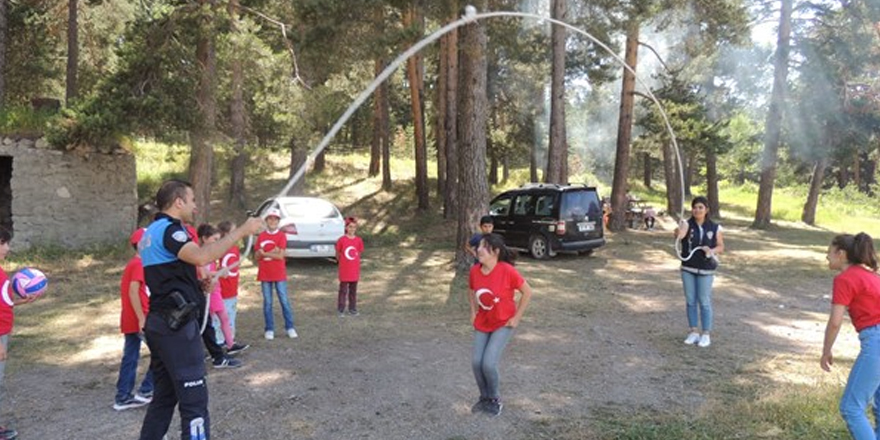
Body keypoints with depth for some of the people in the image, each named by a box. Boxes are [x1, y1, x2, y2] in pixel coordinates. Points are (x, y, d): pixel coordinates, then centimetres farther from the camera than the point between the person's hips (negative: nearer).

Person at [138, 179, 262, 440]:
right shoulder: (168, 229, -13)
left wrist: (200, 282, 17)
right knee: (194, 400, -7)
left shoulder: (153, 231, 19)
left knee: (164, 397, 17)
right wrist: (242, 231, -29)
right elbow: (201, 257, -33)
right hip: (177, 326, -10)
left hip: (161, 324, 10)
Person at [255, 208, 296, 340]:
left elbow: (280, 255, -12)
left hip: (279, 274, -2)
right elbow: (257, 255, 1)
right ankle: (269, 329, 13)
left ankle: (290, 327, 9)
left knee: (284, 301, 1)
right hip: (264, 274, 2)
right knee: (267, 303, 6)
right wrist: (272, 252, -14)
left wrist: (264, 253, -10)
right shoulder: (261, 236, 6)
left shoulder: (281, 236, -3)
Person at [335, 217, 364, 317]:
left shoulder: (359, 240, 0)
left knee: (353, 291, 11)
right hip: (344, 271, -3)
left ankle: (352, 309, 21)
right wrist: (343, 263, 2)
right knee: (343, 290, 3)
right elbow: (338, 254, 2)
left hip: (355, 271, 3)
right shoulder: (341, 240, -8)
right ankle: (341, 310, 10)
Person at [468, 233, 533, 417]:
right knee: (476, 362, -1)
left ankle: (495, 399, 15)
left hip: (503, 324, -5)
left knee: (489, 364, -13)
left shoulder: (507, 271, -26)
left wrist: (517, 317, -12)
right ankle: (484, 398, 25)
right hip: (482, 324, 5)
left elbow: (527, 292, -15)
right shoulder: (475, 271, -10)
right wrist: (473, 312, 5)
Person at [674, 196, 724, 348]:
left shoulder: (714, 228, -3)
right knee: (690, 301, 9)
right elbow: (679, 234, -28)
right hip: (688, 269, 1)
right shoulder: (687, 224, -6)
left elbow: (721, 246, 5)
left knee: (704, 302, 4)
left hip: (706, 270, -1)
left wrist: (712, 250, -16)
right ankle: (694, 332, 21)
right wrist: (678, 232, -52)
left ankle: (706, 334, 15)